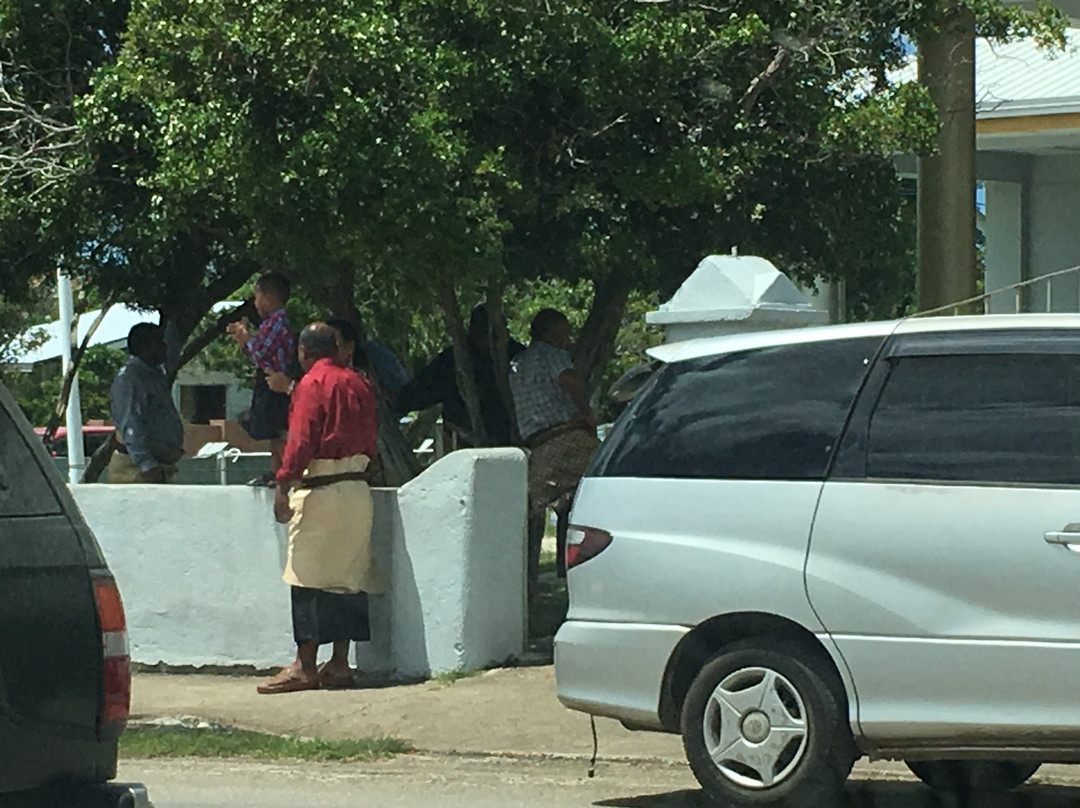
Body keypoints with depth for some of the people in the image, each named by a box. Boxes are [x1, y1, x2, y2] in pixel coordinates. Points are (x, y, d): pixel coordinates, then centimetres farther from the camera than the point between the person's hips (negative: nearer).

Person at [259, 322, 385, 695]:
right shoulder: (359, 384, 12)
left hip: (320, 492, -7)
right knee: (347, 577, 9)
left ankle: (305, 667, -8)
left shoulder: (311, 385, -9)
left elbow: (301, 440, -16)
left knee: (309, 579, -6)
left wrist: (282, 486, -15)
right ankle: (340, 664, 10)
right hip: (357, 489, 7)